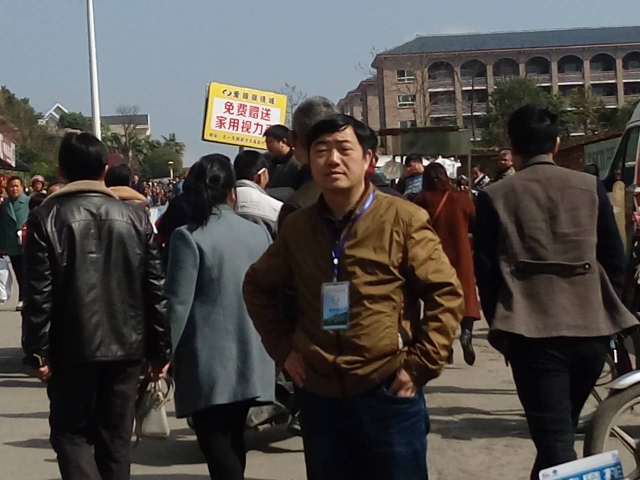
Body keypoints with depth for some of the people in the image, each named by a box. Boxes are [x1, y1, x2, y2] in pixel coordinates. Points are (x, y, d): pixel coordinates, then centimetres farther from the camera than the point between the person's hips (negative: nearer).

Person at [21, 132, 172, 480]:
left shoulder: (45, 219, -6)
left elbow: (39, 293, -10)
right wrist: (160, 348, 8)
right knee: (115, 438, 12)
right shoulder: (136, 218, 1)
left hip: (73, 347, -2)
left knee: (71, 432, 10)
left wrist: (38, 350, -3)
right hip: (126, 345, 3)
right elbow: (156, 290, 1)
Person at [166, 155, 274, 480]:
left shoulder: (188, 237, -11)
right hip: (250, 359, 5)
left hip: (209, 363, -5)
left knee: (215, 442, -4)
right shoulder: (259, 233, 3)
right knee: (233, 438, 17)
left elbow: (178, 304, -13)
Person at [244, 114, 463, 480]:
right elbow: (258, 287, 18)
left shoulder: (403, 219, -7)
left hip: (387, 394, -3)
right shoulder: (298, 227, 4)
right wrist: (282, 347, 8)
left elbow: (447, 293, -7)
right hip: (319, 396, 4)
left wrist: (420, 365, -10)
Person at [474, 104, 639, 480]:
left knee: (555, 440, -2)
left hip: (534, 331, -3)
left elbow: (486, 270, 0)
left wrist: (500, 327, 13)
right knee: (561, 430, 22)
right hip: (591, 327, 3)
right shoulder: (591, 187, 4)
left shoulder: (495, 197, -1)